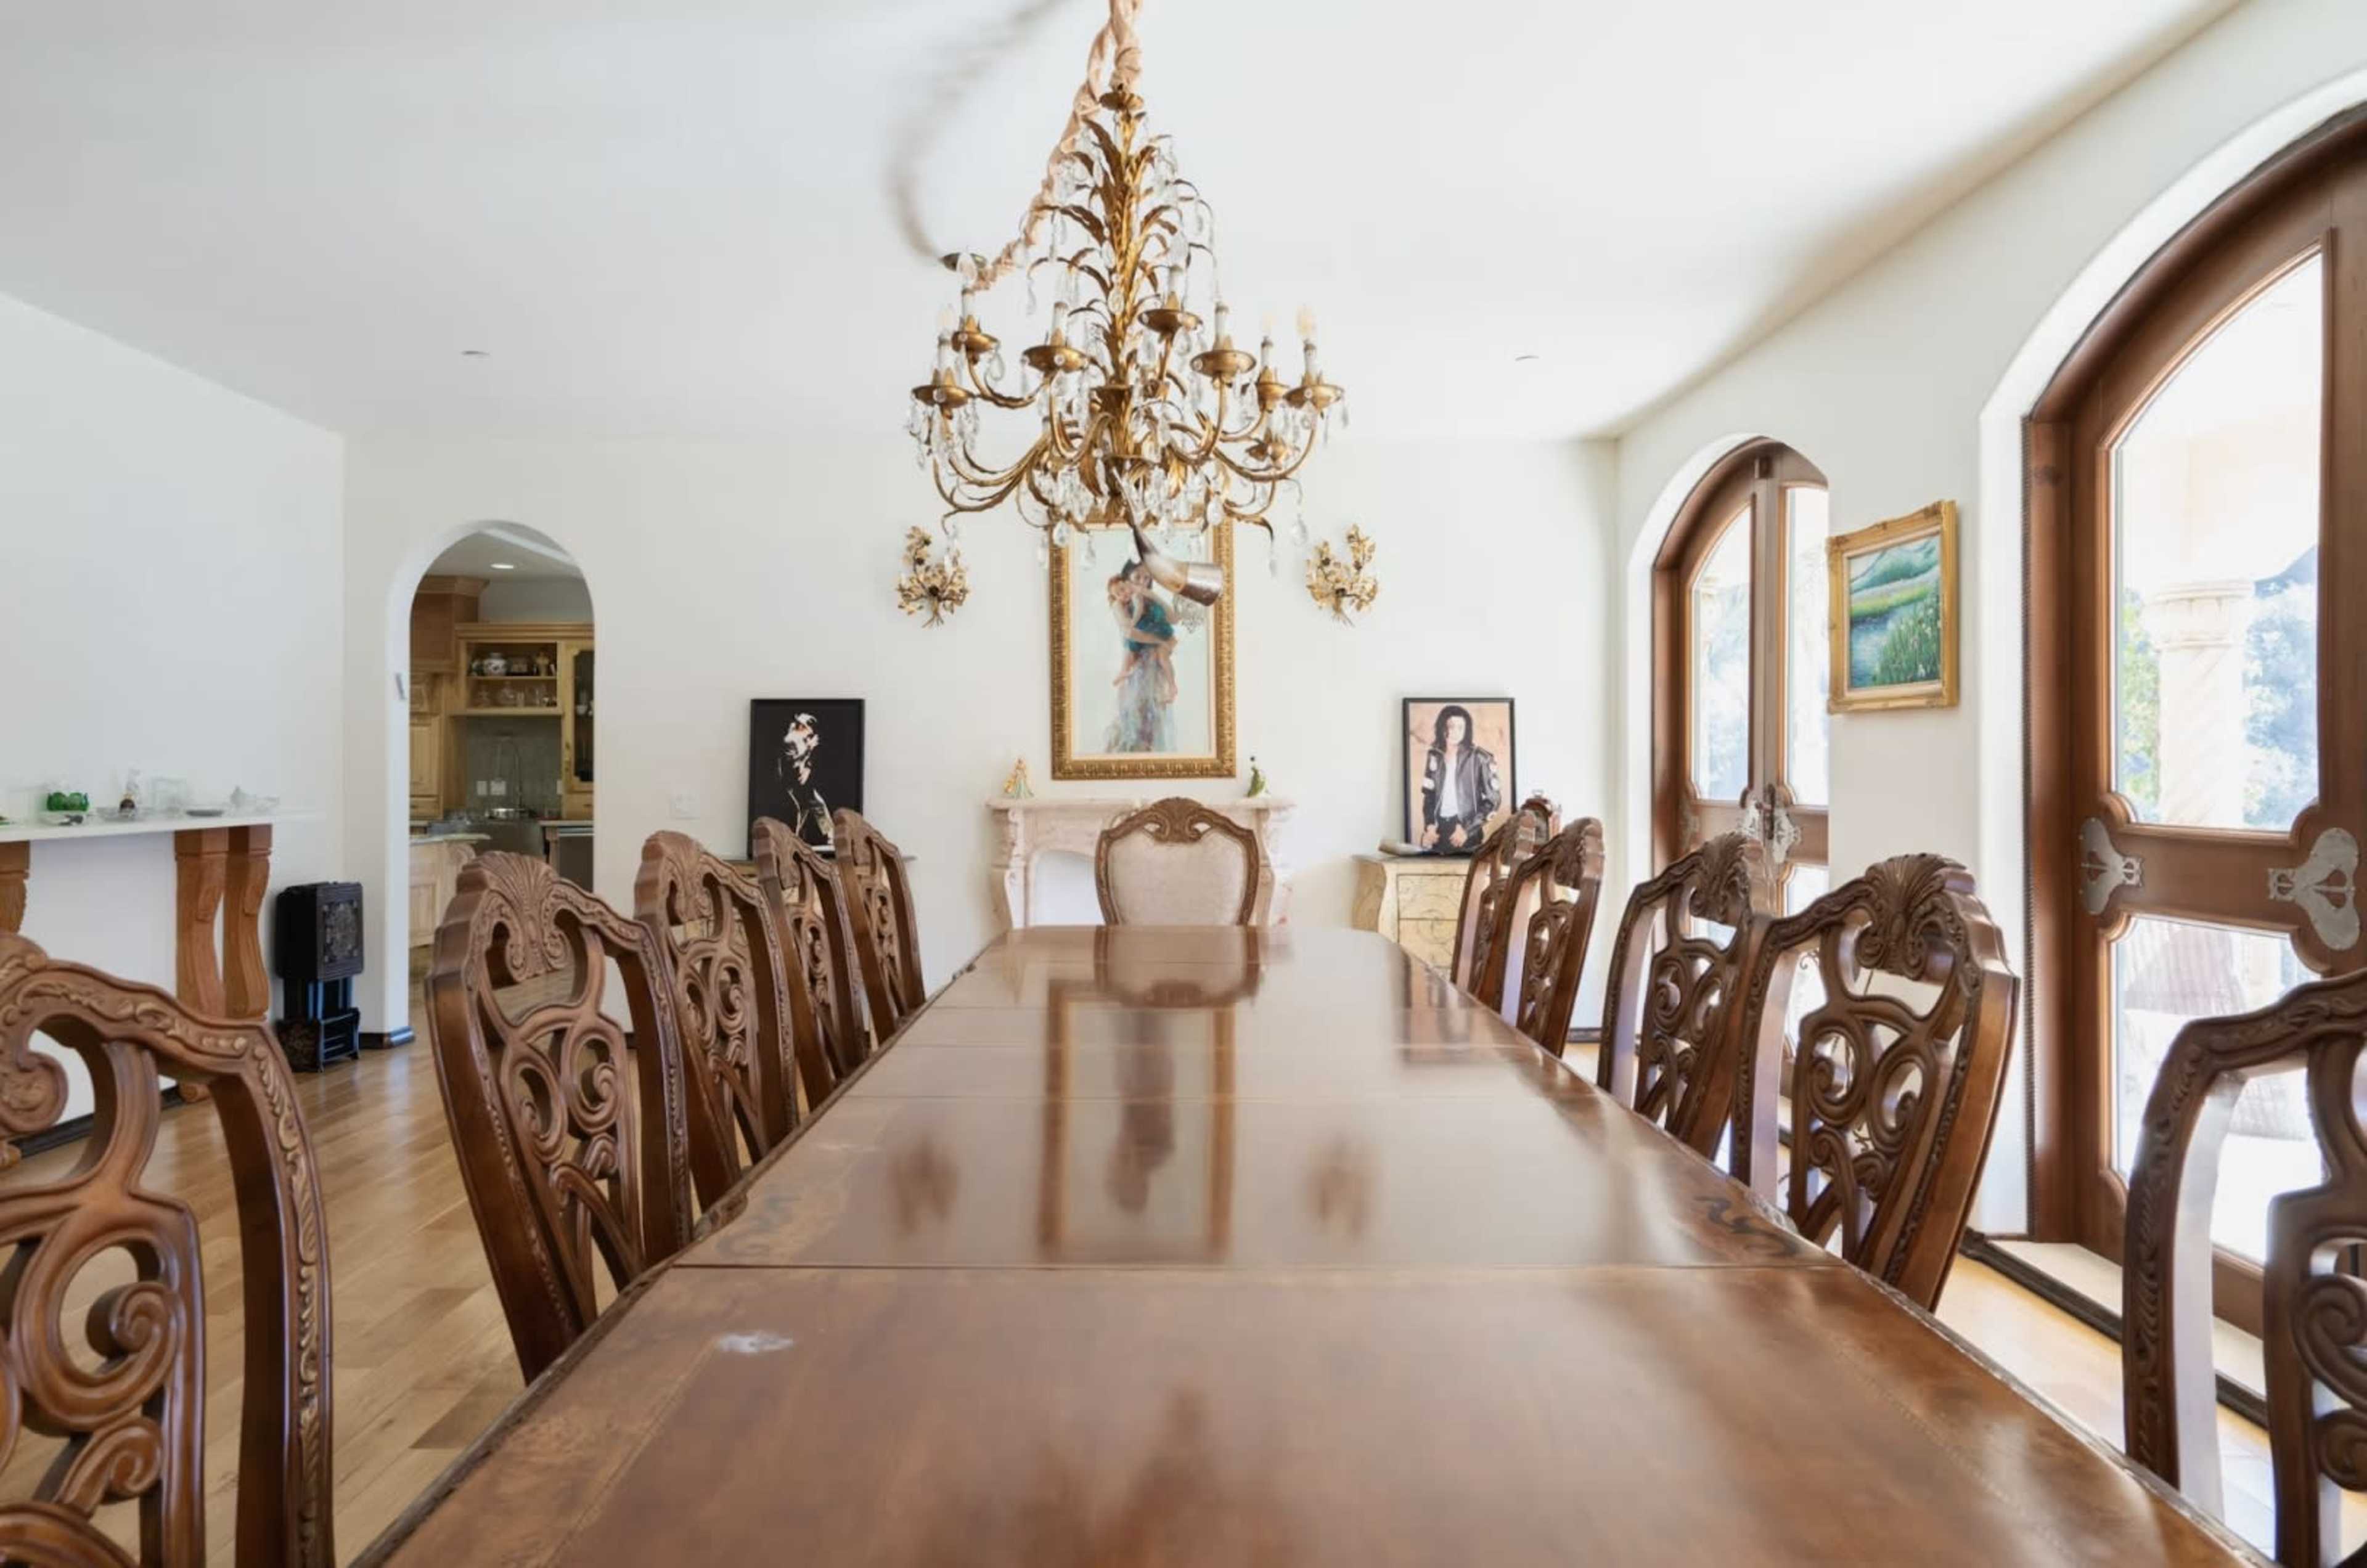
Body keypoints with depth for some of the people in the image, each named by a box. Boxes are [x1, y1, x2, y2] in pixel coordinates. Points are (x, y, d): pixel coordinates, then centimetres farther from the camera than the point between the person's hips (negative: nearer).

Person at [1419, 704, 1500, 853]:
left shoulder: (1479, 758, -4)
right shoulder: (1434, 757, 9)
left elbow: (1493, 798, -3)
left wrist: (1467, 829, -9)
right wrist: (1429, 826, 0)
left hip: (1467, 834, -3)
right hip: (1438, 829, 4)